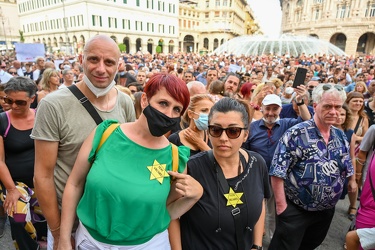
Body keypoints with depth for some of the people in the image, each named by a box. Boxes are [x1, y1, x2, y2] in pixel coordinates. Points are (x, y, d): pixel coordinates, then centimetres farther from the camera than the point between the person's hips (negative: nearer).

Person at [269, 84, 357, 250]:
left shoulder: (340, 136, 0)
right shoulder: (296, 134, -22)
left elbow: (347, 166, 15)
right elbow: (277, 172, -22)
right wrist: (281, 205, -20)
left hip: (327, 210, 7)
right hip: (295, 210, -6)